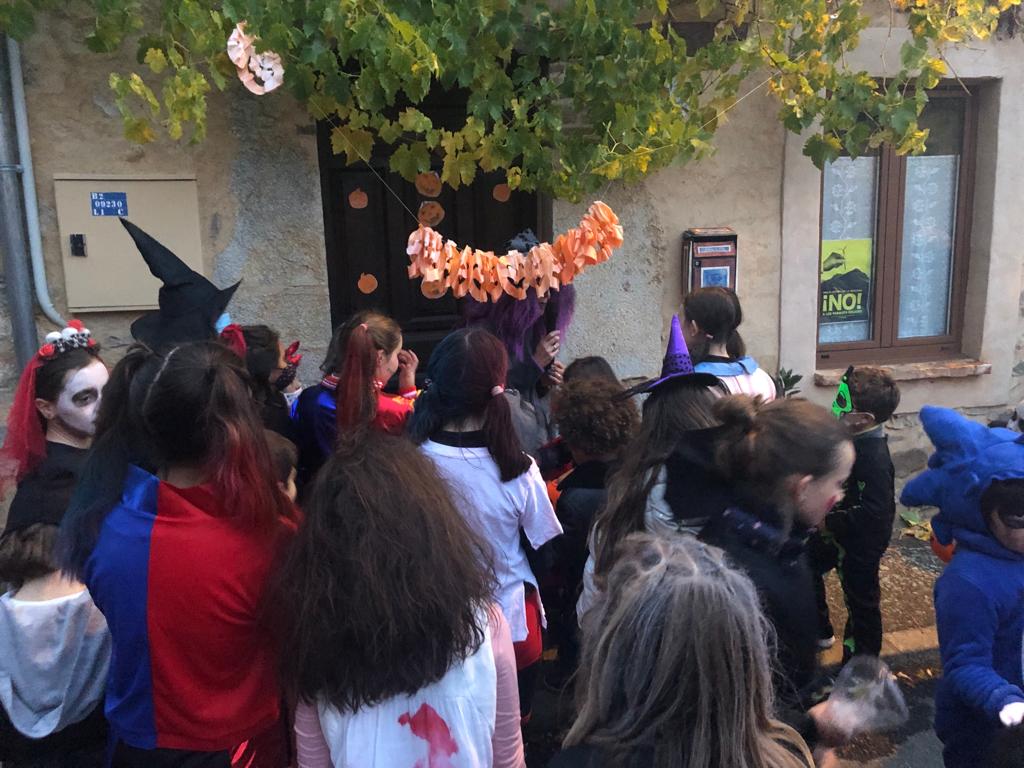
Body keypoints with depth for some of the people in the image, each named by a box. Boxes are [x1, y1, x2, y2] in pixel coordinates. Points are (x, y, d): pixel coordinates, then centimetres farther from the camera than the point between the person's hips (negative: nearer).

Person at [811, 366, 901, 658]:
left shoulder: (875, 458, -33)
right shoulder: (852, 436, -6)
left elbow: (875, 511, -34)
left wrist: (830, 522, -27)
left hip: (860, 544, -9)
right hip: (834, 534, 9)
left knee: (860, 602, 11)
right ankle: (820, 631, 45)